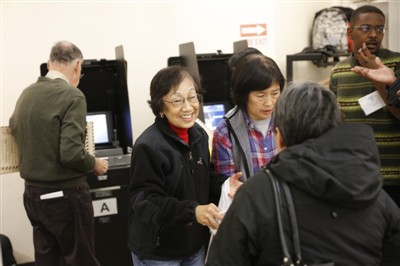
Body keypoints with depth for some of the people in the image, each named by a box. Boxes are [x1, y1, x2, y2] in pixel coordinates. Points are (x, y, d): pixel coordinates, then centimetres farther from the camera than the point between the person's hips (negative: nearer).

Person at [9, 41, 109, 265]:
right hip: (65, 195, -7)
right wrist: (95, 164, -6)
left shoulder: (26, 94, 5)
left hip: (33, 194, 7)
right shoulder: (72, 96, -17)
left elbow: (14, 129, 19)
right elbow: (71, 153, -24)